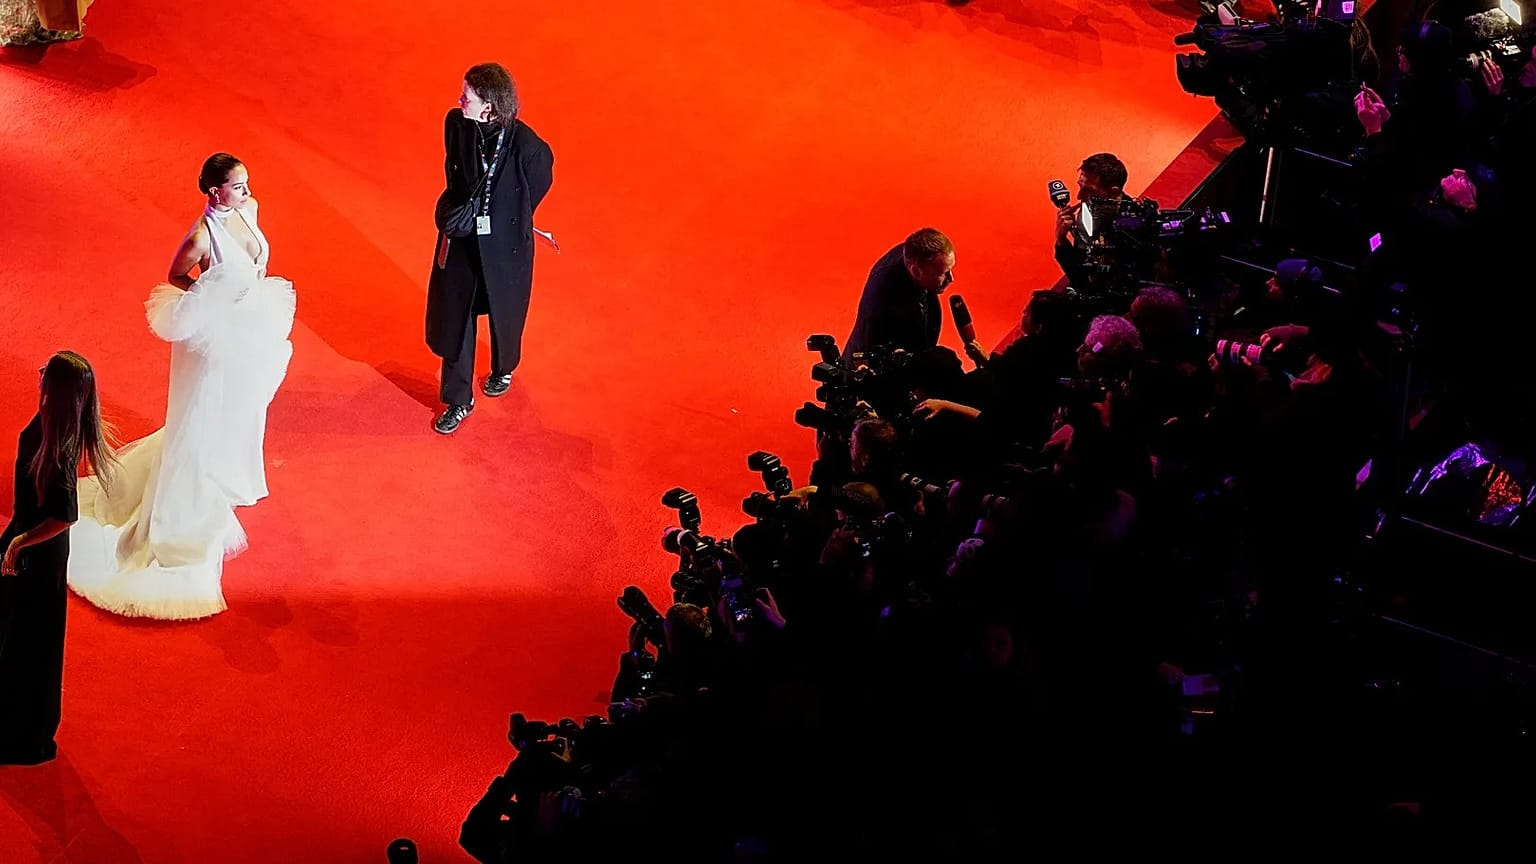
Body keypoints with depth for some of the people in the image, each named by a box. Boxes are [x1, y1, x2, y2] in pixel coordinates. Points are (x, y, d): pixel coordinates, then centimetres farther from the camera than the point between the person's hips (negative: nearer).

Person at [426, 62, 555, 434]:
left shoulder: (525, 144, -26)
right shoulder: (457, 124, -16)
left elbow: (539, 183, -5)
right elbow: (467, 178, -15)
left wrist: (510, 219, 5)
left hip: (504, 244, -2)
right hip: (461, 237, 2)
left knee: (503, 314, 22)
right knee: (454, 318, 10)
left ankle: (503, 370, 54)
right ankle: (458, 400, 28)